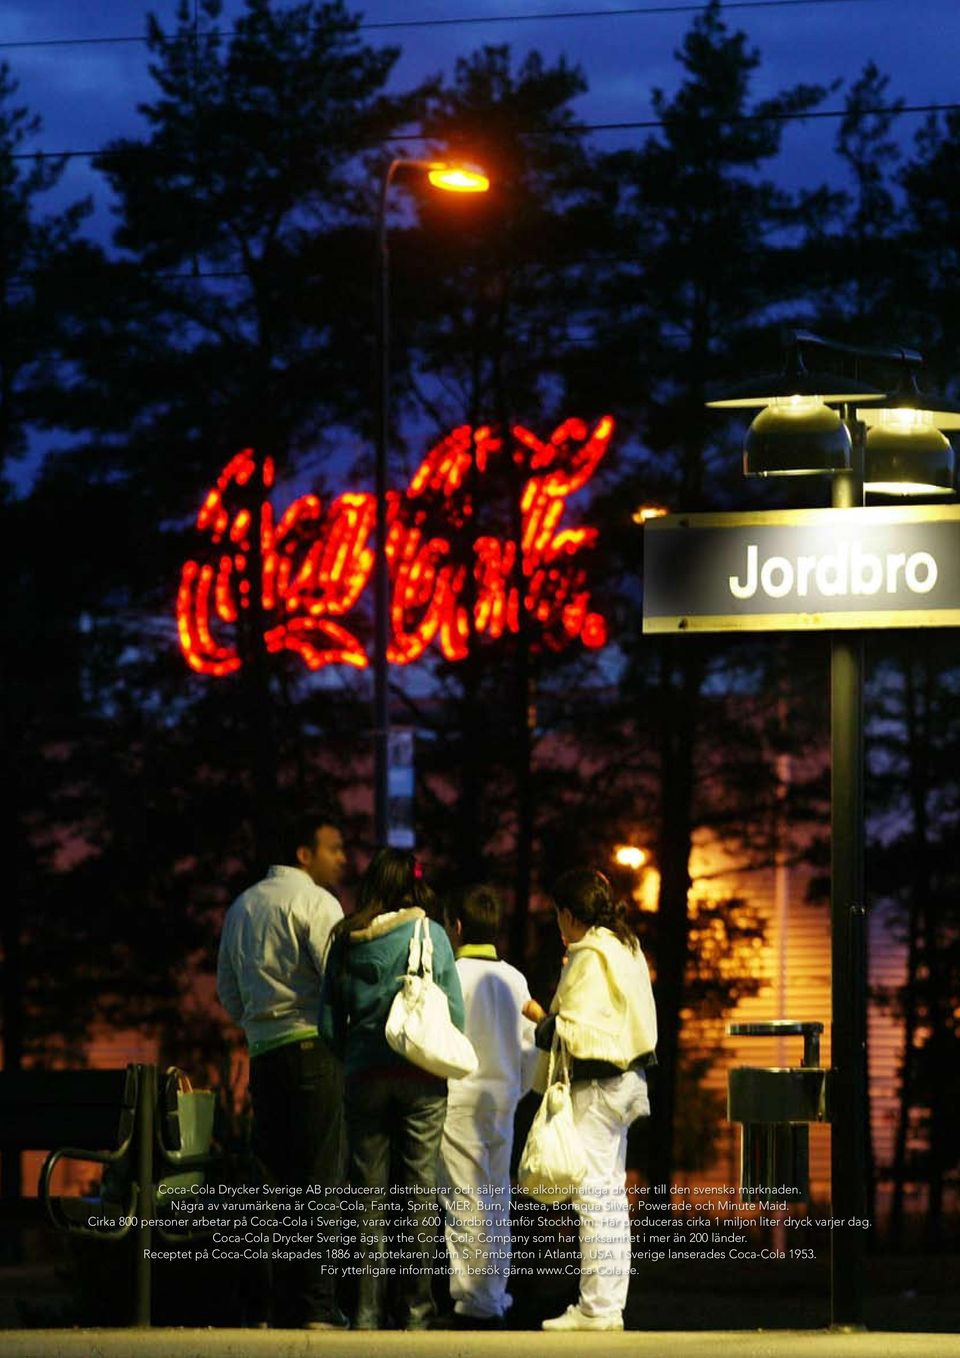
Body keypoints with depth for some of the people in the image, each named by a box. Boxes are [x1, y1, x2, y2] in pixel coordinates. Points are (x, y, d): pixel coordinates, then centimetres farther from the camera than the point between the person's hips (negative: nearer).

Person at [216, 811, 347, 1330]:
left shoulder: (242, 906, 18)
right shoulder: (316, 903, -6)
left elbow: (228, 991, 22)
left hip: (262, 1051, 7)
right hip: (312, 1049, -7)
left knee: (276, 1179, 9)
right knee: (320, 1178, -7)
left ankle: (284, 1305, 9)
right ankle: (315, 1304, -11)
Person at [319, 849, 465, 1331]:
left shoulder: (346, 942, 3)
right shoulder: (430, 935, -3)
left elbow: (329, 1021, 5)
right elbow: (455, 1014, -2)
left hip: (364, 1075, 2)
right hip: (422, 1076, -2)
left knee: (370, 1197, 5)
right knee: (420, 1191, 3)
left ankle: (368, 1309, 1)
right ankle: (415, 1308, 2)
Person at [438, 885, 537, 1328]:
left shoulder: (454, 975, -11)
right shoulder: (514, 979, 7)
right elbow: (529, 1047, 10)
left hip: (461, 1097, -6)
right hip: (503, 1099, 6)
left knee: (466, 1205, -4)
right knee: (497, 1204, 11)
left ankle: (473, 1301, -6)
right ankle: (495, 1299, 15)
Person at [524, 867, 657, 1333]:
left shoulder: (589, 957, -14)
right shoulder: (626, 948, 15)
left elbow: (576, 1032, -18)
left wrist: (541, 1017, -1)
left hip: (597, 1085, -10)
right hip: (627, 1079, 10)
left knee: (593, 1194, -8)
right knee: (611, 1194, 12)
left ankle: (597, 1307, -9)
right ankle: (611, 1303, 15)